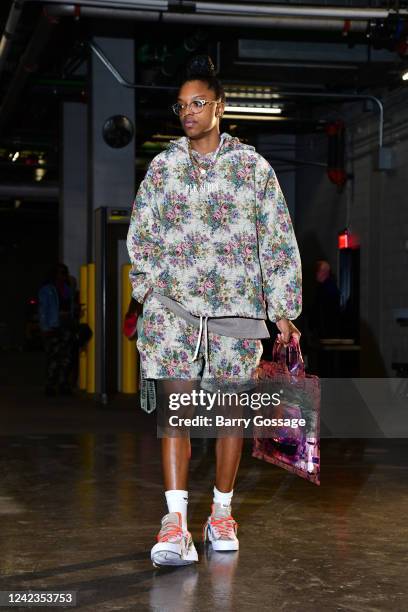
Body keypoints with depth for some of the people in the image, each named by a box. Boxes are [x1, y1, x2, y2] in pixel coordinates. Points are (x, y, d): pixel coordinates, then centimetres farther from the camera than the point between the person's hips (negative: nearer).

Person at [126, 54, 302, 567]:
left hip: (237, 305, 0)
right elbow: (139, 235, 15)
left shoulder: (253, 167, 6)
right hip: (173, 303, 0)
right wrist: (149, 291, 4)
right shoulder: (162, 166, 10)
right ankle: (175, 524, -17)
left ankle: (221, 515, 19)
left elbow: (279, 241, 5)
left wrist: (284, 310, 1)